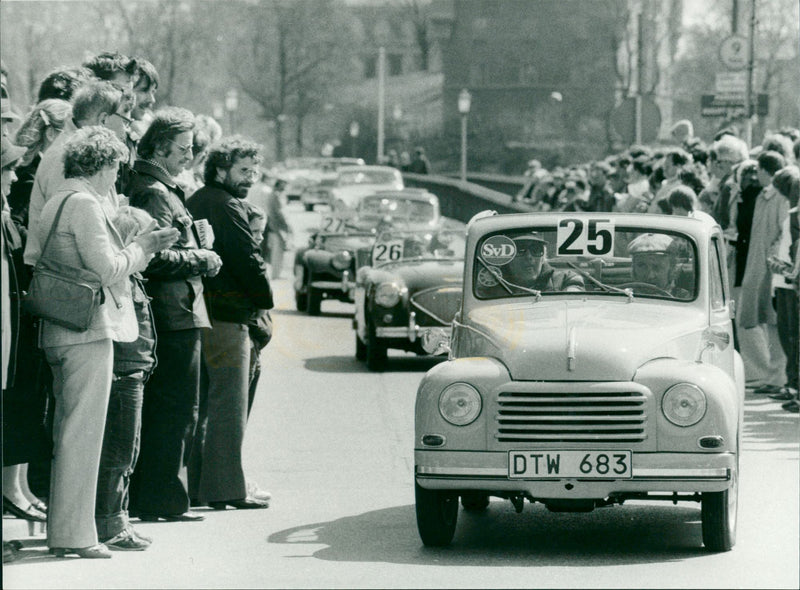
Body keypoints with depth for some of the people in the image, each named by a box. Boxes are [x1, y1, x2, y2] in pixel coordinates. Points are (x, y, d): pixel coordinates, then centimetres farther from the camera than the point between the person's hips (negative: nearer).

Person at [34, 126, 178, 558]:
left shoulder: (55, 203, 18)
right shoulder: (85, 203, -13)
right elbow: (106, 269, -17)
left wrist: (143, 245, 18)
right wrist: (140, 248, -1)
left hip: (58, 332, 10)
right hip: (89, 329, -10)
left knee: (66, 432, 14)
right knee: (83, 433, -7)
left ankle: (60, 530, 18)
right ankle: (74, 534, -6)